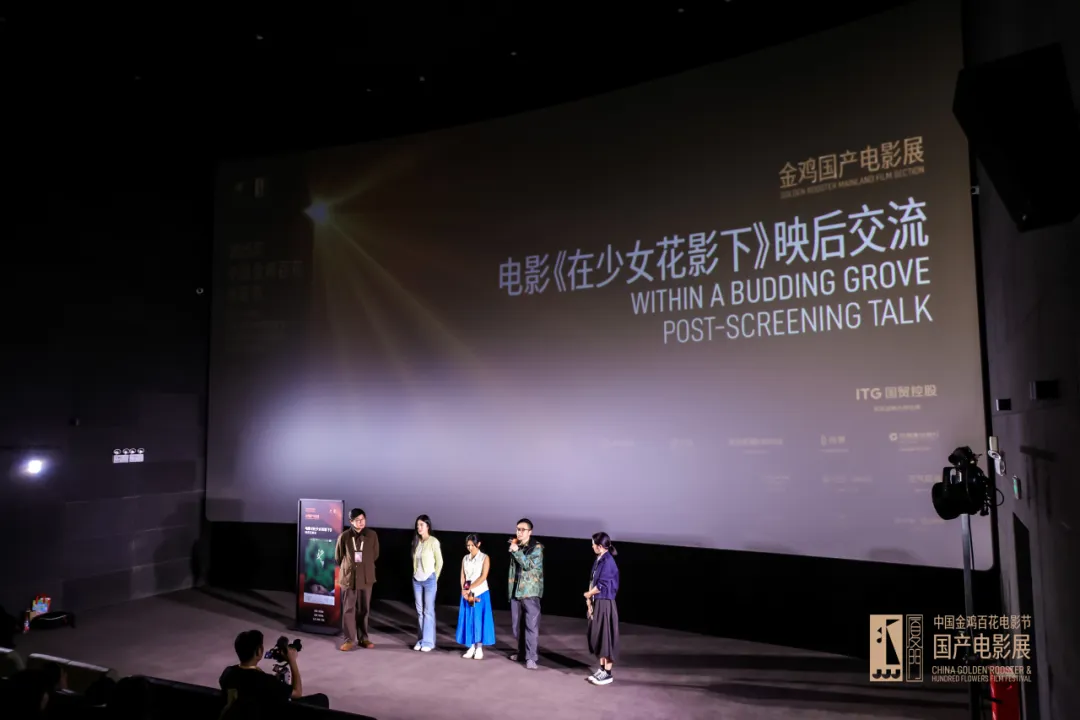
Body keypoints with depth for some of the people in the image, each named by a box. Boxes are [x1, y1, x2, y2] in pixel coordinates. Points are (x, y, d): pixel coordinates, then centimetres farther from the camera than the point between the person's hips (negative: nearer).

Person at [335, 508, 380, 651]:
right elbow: (338, 557, 6)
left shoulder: (372, 535, -4)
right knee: (348, 610, 2)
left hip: (366, 577, 1)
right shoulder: (344, 536, -8)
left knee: (364, 609, 9)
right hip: (348, 577, -1)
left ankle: (363, 637, 22)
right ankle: (350, 640, 11)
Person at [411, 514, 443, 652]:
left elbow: (439, 562, -4)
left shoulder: (433, 541, -10)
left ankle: (428, 642, 4)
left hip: (429, 580, -5)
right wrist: (416, 573, 10)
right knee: (419, 611, 8)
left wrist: (434, 578, 1)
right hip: (416, 580, 5)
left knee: (428, 611, -1)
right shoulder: (415, 541, 6)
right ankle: (421, 640, 15)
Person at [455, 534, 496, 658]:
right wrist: (464, 591, -9)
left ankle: (479, 649, 5)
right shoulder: (465, 559, 9)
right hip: (467, 594, 4)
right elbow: (462, 577, 6)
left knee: (479, 619, -1)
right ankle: (472, 647, 12)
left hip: (480, 593, -4)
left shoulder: (485, 558, -4)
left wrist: (470, 589, -16)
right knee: (469, 620, 5)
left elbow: (483, 577, -13)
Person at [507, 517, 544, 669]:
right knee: (517, 624, 12)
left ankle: (531, 657, -6)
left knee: (531, 625, -9)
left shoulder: (537, 547, -5)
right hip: (515, 591, 6)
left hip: (530, 591, -6)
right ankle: (522, 651, 27)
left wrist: (516, 551, -18)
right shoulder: (515, 546, 12)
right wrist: (510, 590, 17)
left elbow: (529, 565, -17)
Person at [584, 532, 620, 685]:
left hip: (605, 604, -9)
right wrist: (590, 601, 3)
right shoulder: (599, 560, 9)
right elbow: (592, 581, 11)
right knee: (597, 636, 14)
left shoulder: (608, 562, -18)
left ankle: (608, 673, 9)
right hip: (596, 603, 9)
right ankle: (602, 669, 24)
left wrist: (588, 595, -3)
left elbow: (601, 586, -19)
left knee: (606, 636, 0)